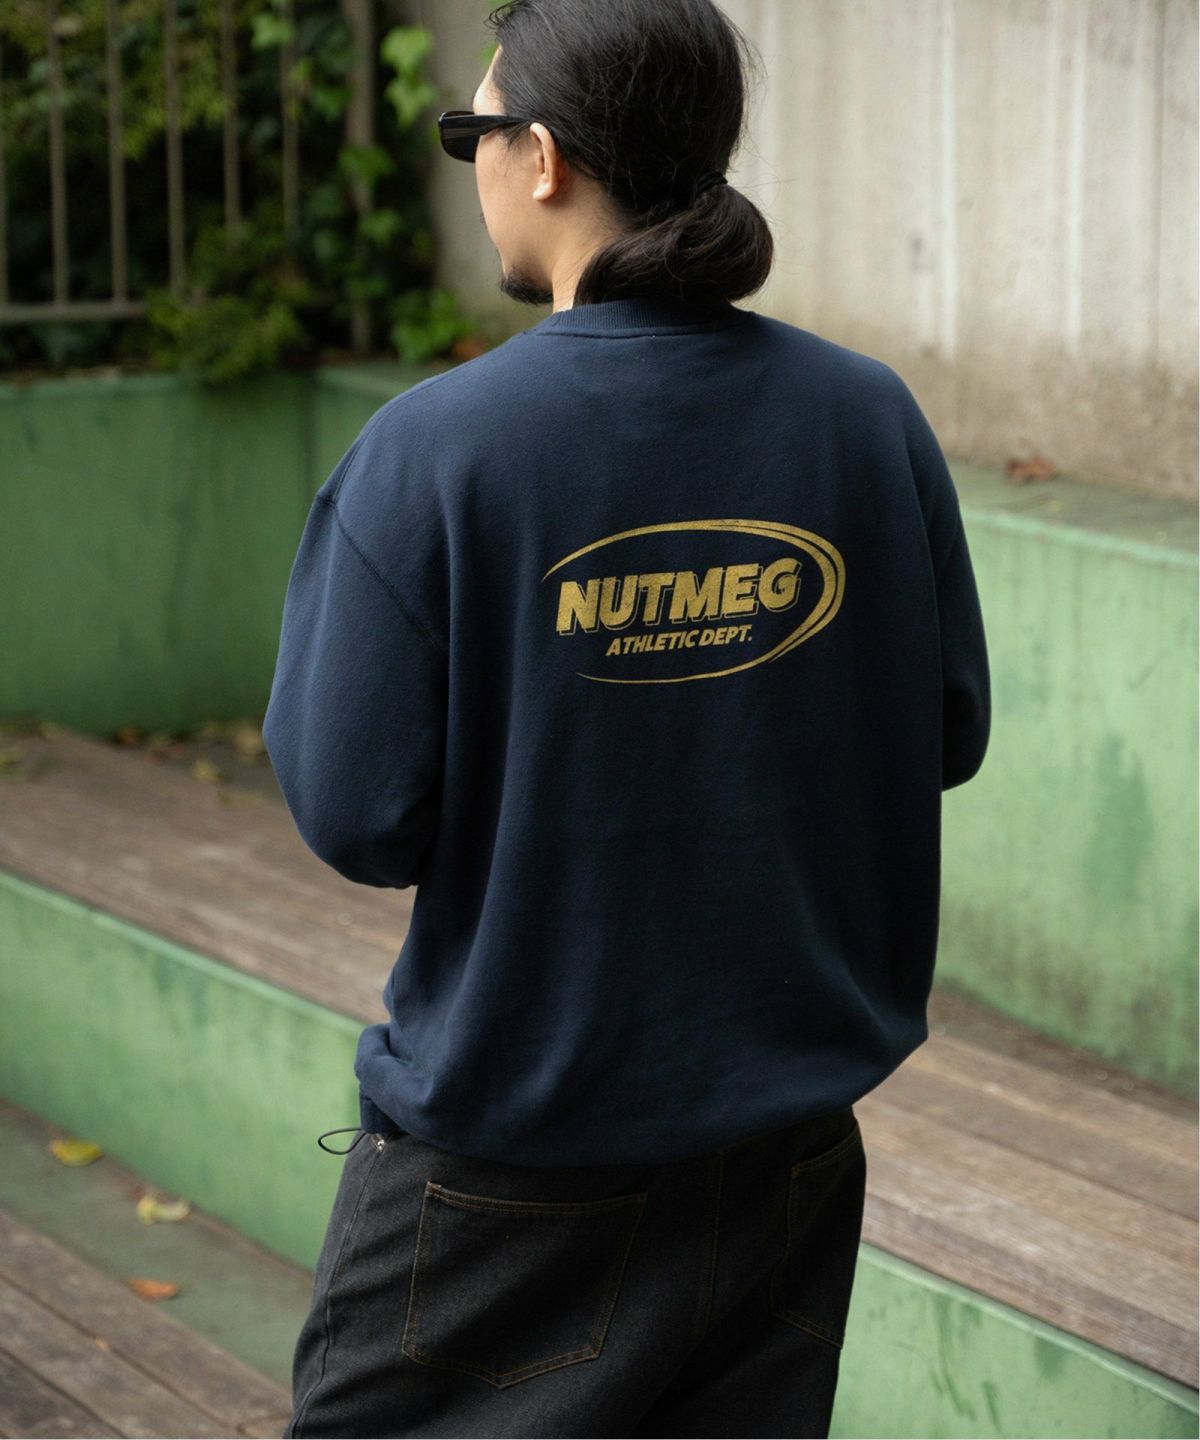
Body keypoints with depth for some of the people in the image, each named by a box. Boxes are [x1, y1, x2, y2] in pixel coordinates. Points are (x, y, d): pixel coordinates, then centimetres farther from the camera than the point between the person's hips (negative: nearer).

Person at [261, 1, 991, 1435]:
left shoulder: (432, 451, -17)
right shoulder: (870, 416, -5)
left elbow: (355, 817, -12)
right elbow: (949, 734, 4)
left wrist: (331, 563, 1)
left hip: (509, 1181, -4)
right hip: (788, 1147, 4)